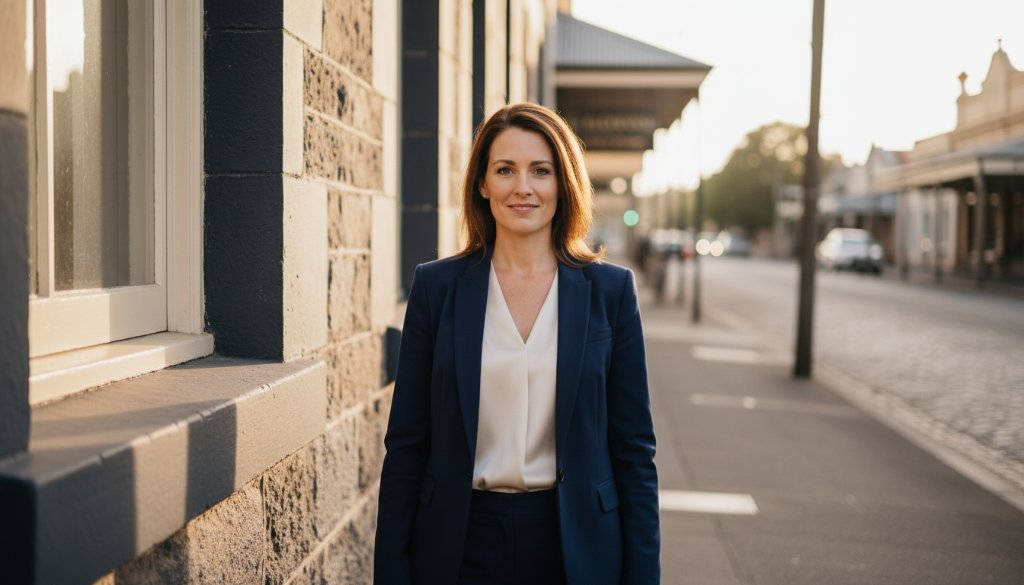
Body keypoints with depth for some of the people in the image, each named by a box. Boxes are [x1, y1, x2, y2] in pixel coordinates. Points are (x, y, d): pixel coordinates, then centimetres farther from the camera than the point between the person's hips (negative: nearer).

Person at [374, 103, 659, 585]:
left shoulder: (610, 290, -1)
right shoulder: (437, 286, -1)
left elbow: (633, 446, 1)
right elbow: (406, 442, 1)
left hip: (574, 545, 0)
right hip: (460, 545, 0)